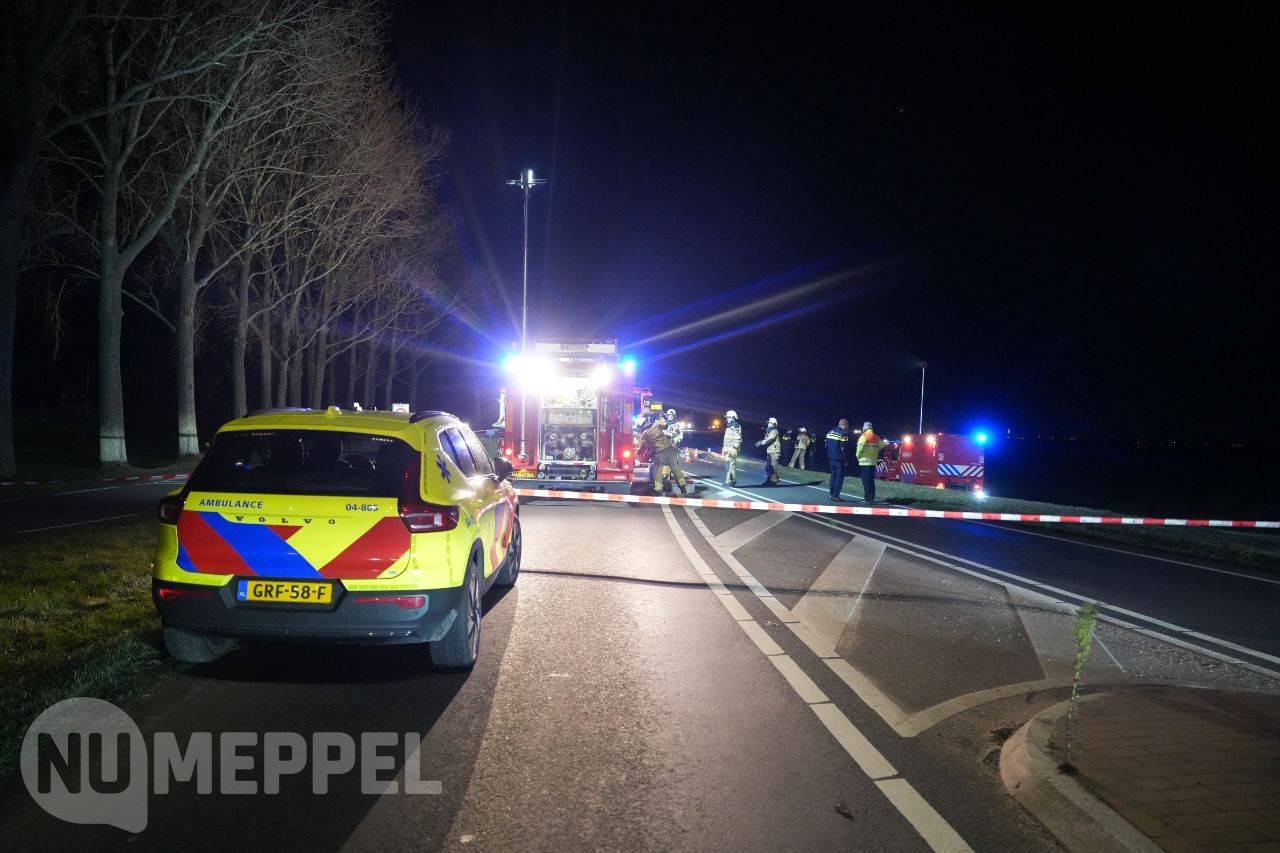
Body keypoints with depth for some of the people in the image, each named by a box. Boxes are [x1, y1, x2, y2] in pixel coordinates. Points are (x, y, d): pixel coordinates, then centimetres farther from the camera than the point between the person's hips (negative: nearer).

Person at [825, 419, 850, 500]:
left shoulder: (830, 432, 10)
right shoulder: (844, 434, -13)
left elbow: (826, 445, 13)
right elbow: (844, 448, -16)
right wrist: (846, 460, -8)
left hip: (831, 458, 7)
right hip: (839, 459, -7)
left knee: (833, 476, 15)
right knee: (839, 477, -2)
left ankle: (832, 495, 17)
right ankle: (835, 496, -6)